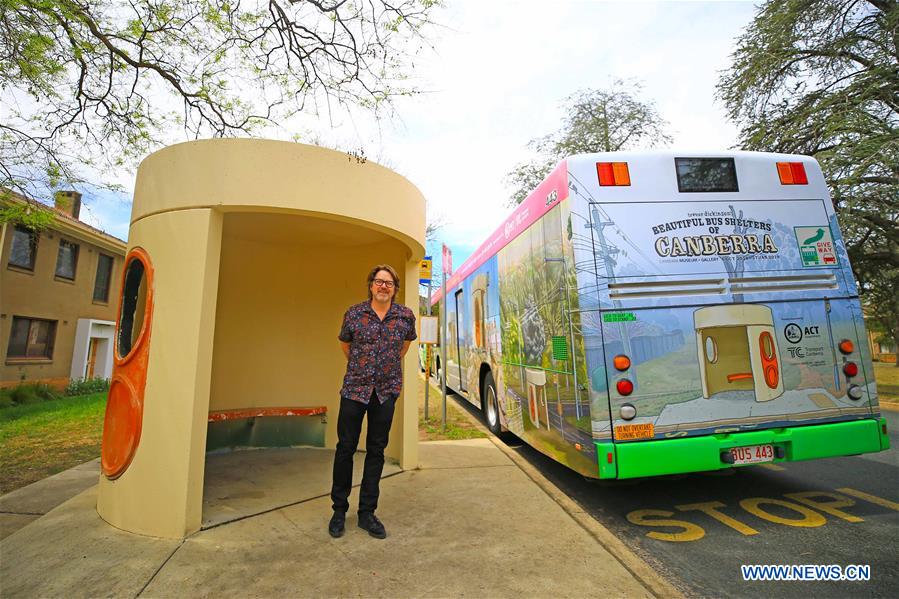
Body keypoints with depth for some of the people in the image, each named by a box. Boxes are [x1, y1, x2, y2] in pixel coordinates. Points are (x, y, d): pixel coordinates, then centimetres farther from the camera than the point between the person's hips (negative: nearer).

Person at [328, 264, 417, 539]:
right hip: (354, 388, -1)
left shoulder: (406, 316, -2)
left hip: (386, 391, 1)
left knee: (376, 451, 9)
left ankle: (367, 513, 23)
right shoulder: (353, 313, -4)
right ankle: (339, 510, 23)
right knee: (345, 448, 4)